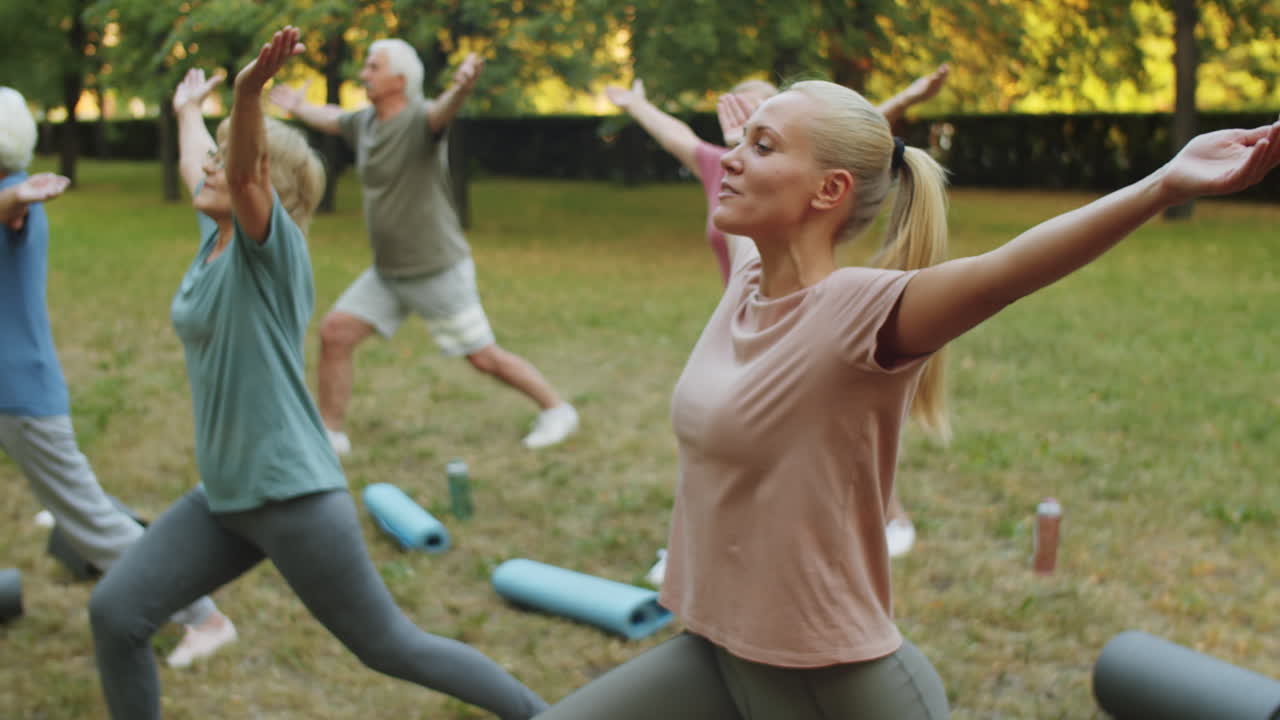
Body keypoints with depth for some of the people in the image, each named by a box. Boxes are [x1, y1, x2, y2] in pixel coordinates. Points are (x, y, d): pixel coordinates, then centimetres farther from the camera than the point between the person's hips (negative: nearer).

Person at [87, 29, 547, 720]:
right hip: (224, 498, 8)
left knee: (390, 647, 0)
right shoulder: (216, 240, 9)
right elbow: (195, 164, 30)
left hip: (294, 495, -8)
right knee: (114, 614, 1)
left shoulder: (270, 248, -11)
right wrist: (187, 109, 47)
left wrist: (248, 91, -51)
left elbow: (242, 174, -34)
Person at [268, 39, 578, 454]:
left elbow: (444, 111, -45)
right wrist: (298, 107, 46)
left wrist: (461, 87, -67)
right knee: (335, 332, -3)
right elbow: (332, 119, 28)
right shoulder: (364, 122, 4)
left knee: (483, 357, 0)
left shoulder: (420, 119, -20)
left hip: (438, 269, -7)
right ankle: (331, 432, 12)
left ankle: (556, 409, 19)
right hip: (387, 272, 7)